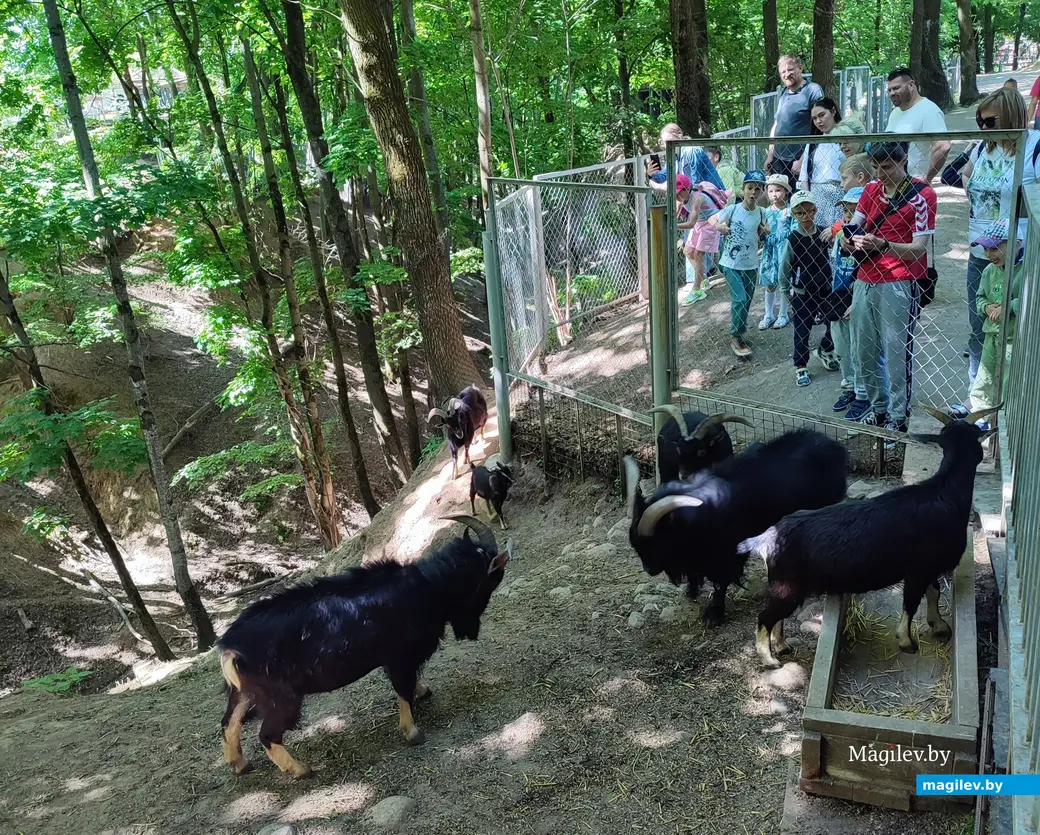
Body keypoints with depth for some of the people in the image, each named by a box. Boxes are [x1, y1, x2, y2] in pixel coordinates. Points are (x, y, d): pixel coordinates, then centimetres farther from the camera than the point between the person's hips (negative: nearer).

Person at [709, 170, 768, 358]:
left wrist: (764, 232, -10)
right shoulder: (732, 209, -12)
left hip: (751, 264, 4)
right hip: (731, 263, -4)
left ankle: (739, 334, 33)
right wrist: (720, 226, -21)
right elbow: (712, 220, 0)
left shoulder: (760, 213, -2)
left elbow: (760, 235, 12)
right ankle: (736, 338, 1)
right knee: (740, 299, -14)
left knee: (746, 301, 14)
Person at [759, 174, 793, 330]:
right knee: (769, 284, 8)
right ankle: (768, 315, 19)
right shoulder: (766, 211, 5)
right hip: (769, 250, 3)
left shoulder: (789, 210, -6)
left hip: (784, 249, -3)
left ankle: (783, 315, 18)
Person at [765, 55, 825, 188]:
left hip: (799, 161, -7)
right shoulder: (782, 93, 14)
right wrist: (770, 155, 14)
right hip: (778, 160, 7)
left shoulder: (813, 91, -7)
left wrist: (802, 160, -16)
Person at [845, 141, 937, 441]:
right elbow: (853, 226, 9)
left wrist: (882, 245, -27)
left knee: (897, 354, -3)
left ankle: (898, 419, 6)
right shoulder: (871, 189, 13)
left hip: (899, 284, -6)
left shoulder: (922, 194, -7)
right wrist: (852, 237, -15)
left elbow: (918, 248, -11)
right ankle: (878, 407, 28)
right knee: (864, 352, 11)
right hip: (865, 280, 6)